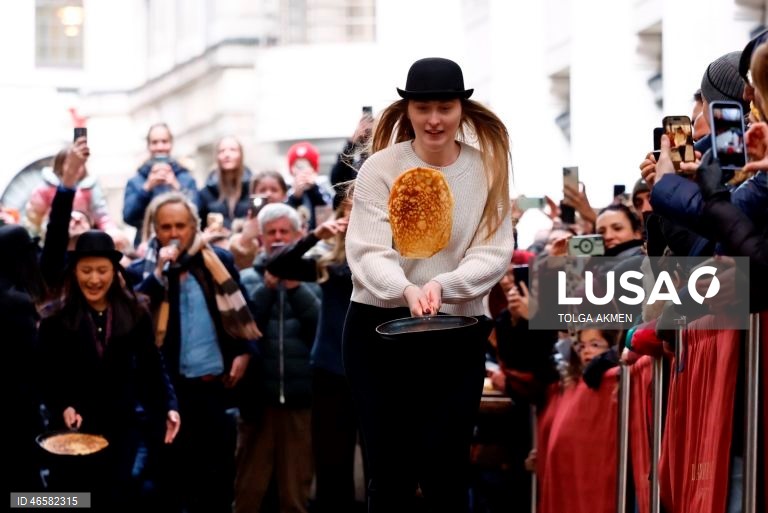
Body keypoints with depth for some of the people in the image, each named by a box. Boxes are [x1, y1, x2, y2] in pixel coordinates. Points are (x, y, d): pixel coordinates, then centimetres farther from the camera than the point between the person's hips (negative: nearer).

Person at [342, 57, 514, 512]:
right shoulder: (381, 167, -5)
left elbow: (494, 253, -7)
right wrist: (405, 289, -34)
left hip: (459, 333, 0)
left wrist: (442, 285, -26)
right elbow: (366, 252, -13)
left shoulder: (489, 169, -1)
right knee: (390, 471, 2)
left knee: (445, 467, -4)